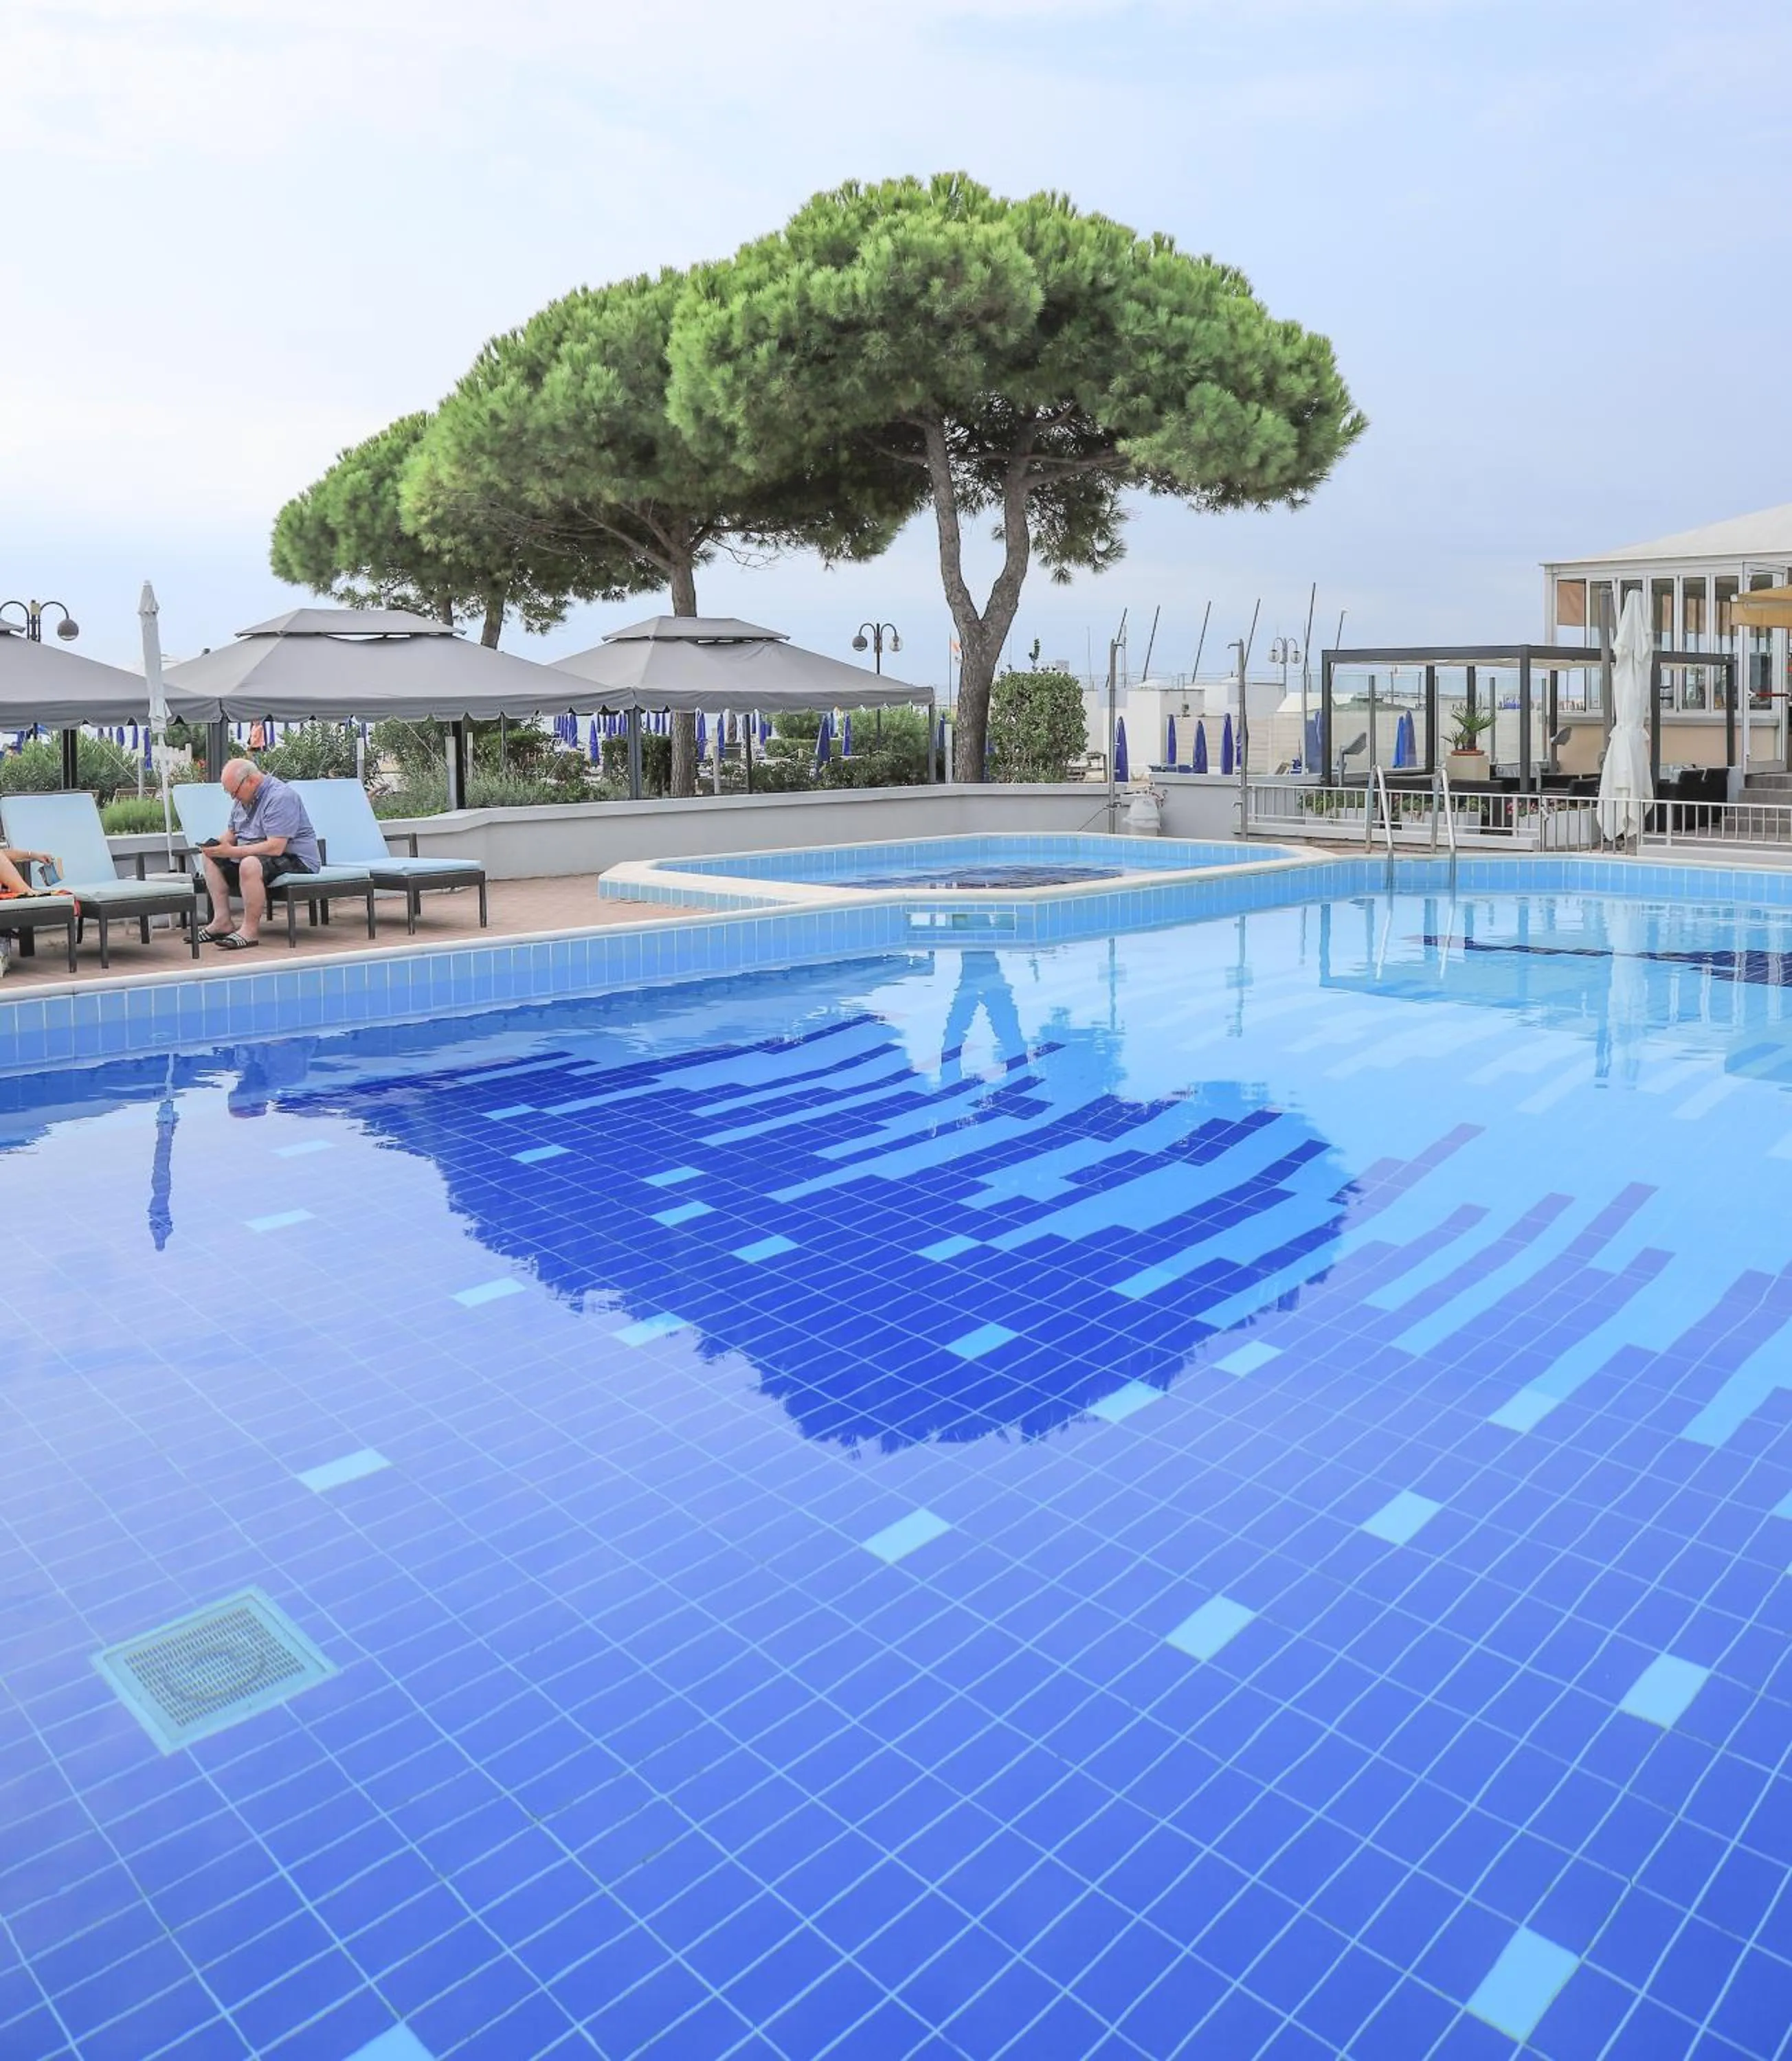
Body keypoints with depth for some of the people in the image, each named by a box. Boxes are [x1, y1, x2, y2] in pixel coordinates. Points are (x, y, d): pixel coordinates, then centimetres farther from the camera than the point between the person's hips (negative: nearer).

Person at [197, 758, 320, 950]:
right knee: (209, 856, 9)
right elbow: (231, 833, 20)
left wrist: (231, 852, -29)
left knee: (250, 865, -37)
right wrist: (217, 845, -4)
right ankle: (222, 921, -1)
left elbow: (275, 848, -29)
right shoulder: (243, 798, 11)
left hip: (295, 859, -11)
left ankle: (251, 930, -28)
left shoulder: (280, 797, -21)